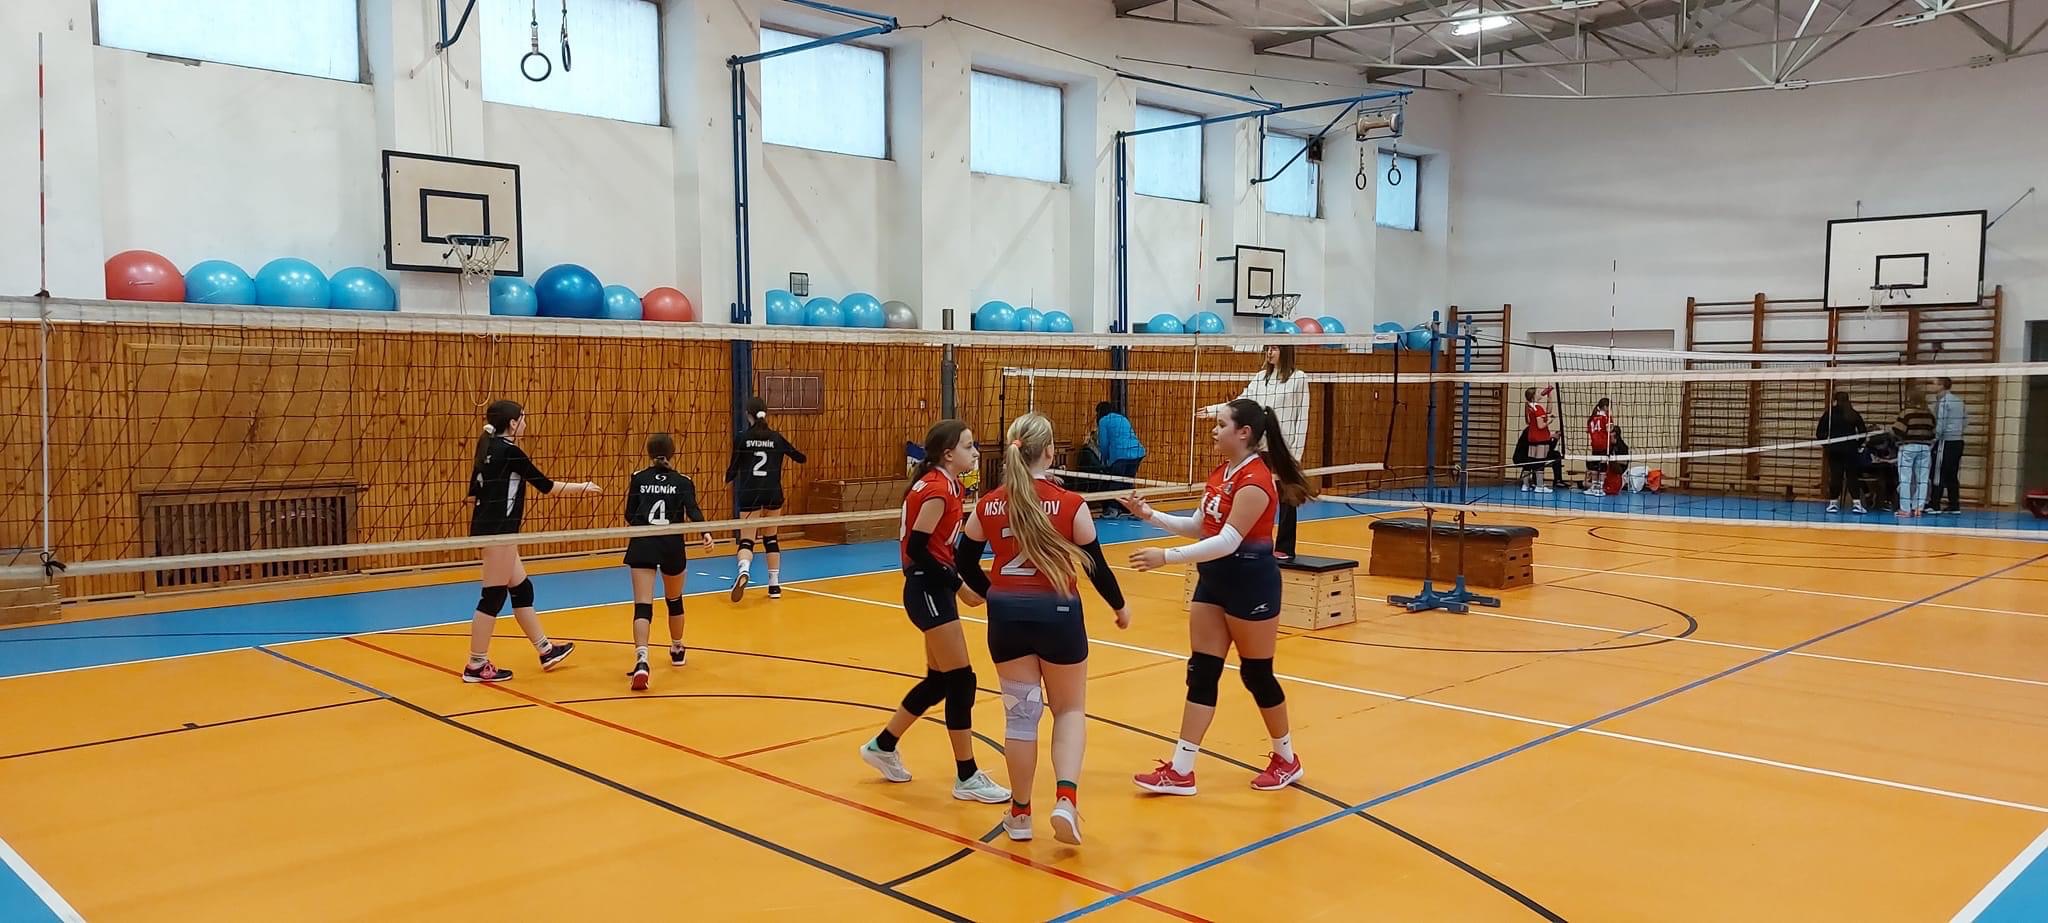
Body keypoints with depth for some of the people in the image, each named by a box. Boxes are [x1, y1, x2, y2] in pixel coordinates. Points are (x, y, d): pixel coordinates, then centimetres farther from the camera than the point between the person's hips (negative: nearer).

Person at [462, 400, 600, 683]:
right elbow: (545, 485, -8)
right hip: (498, 531, -10)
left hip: (487, 527, 10)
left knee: (521, 590, 16)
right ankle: (476, 666, 4)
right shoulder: (509, 451, -14)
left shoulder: (488, 448, 12)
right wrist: (582, 487, 5)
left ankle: (545, 651, 26)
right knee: (493, 597, -3)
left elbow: (473, 494, 14)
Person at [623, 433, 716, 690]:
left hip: (642, 544, -1)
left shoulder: (638, 478, 11)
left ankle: (641, 659, -30)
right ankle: (677, 651, 42)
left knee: (643, 605, -9)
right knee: (674, 600, 23)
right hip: (672, 545, 1)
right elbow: (693, 512, -8)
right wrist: (706, 533, -19)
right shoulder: (683, 481, 10)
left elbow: (629, 516, 11)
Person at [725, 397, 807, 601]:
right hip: (773, 493, 2)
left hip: (749, 494, -2)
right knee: (771, 538, 17)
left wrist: (728, 479, 21)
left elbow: (734, 467, -1)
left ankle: (743, 571, -33)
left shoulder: (741, 438, -4)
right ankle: (774, 585, 19)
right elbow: (800, 458, 14)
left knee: (746, 539, -2)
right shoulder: (776, 438, 3)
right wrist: (790, 451, 37)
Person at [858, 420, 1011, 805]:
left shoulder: (943, 485, 11)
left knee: (940, 680, 16)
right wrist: (960, 585, -19)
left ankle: (883, 746, 31)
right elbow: (916, 549, -21)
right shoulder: (936, 490, -18)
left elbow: (937, 545, 9)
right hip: (927, 589, -10)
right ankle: (967, 777, 4)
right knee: (961, 681, -5)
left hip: (933, 588, 10)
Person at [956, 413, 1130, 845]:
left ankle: (1020, 814, 21)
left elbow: (965, 563, 10)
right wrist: (1120, 606, 14)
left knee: (1020, 712, 13)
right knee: (1070, 710, 15)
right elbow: (1096, 565, -3)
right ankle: (1065, 798, -6)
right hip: (1057, 614, -2)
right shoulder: (1070, 504, -10)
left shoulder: (988, 506, -2)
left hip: (1007, 615, 2)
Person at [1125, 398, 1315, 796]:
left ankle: (1286, 759, 26)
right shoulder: (1220, 474, 8)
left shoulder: (1256, 479, -21)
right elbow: (1198, 527, 14)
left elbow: (1228, 541, -27)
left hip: (1250, 581, -8)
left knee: (1256, 673, 5)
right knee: (1201, 672, 5)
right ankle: (1181, 771, 7)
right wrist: (1151, 515, 2)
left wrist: (1166, 557, -30)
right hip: (1213, 580, 9)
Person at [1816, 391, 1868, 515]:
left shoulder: (1829, 413, 0)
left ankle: (1833, 503, 3)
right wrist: (1858, 444, 12)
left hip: (1834, 449, 0)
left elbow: (1819, 432, -2)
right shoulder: (1854, 414, 2)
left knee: (1835, 476, 3)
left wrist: (1825, 445, 10)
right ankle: (1856, 502, -3)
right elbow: (1862, 431, 1)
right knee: (1852, 476, 4)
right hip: (1851, 450, 0)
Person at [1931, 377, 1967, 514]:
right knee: (1952, 475, 10)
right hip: (1958, 441, 8)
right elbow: (1966, 419, 17)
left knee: (1938, 474, -4)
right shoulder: (1959, 400, 12)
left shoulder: (1943, 401, -13)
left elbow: (1940, 424, -16)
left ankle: (1935, 506, -5)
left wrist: (1935, 439, -8)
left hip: (1945, 442, -8)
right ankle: (1954, 505, 10)